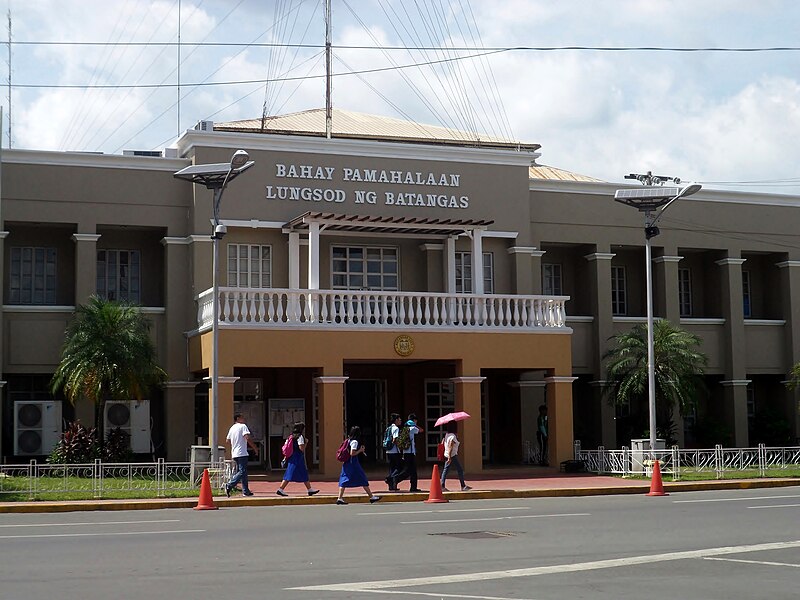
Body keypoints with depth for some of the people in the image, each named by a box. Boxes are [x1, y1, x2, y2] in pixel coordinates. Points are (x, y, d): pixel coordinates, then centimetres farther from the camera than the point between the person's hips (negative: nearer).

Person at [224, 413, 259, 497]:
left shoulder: (232, 428, 16)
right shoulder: (243, 426, -7)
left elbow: (227, 440, 20)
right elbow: (248, 438, -18)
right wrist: (254, 447, -10)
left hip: (234, 454, 9)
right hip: (242, 453, -9)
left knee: (243, 471, 12)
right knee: (242, 472, -10)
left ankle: (245, 491, 11)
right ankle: (229, 485, -22)